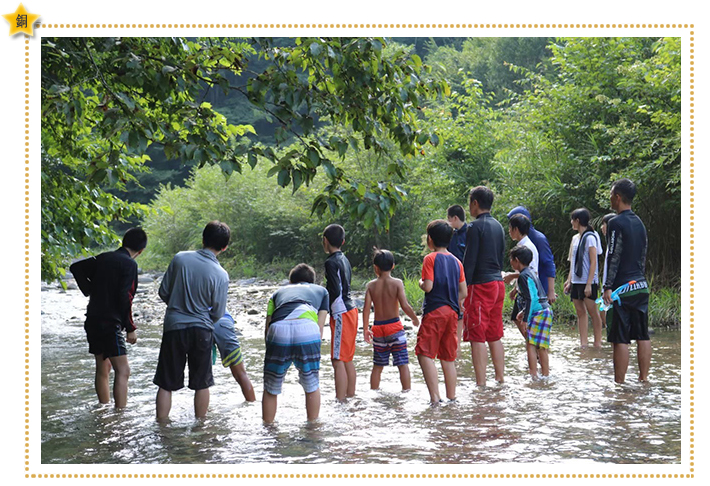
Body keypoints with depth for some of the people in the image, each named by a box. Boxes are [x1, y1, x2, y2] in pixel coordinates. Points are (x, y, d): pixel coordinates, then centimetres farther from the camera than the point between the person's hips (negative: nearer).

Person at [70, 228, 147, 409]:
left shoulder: (103, 258, 11)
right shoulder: (129, 264, -11)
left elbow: (76, 268, 15)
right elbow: (125, 298, -17)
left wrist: (89, 290, 16)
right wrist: (130, 328, -11)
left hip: (93, 322, 8)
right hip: (111, 323, -8)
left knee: (103, 368, 17)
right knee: (123, 371, -9)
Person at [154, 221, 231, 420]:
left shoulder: (180, 259, -7)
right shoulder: (221, 276, -10)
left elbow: (163, 292, 1)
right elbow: (217, 313, -3)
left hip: (174, 327, 1)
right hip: (201, 330, -1)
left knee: (166, 384, 9)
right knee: (202, 384, 13)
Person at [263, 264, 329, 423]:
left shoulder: (279, 292, 37)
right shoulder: (320, 291, 36)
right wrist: (314, 350, 30)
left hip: (278, 331, 1)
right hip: (307, 329, -1)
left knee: (270, 390, 15)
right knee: (312, 387, 18)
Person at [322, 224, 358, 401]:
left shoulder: (331, 262, -14)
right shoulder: (344, 259, 14)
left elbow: (335, 291, -19)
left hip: (341, 314, -10)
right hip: (351, 309, 10)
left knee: (338, 360, -9)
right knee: (347, 359, 15)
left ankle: (340, 400, -10)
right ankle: (350, 396, 21)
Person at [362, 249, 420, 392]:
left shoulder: (371, 285, 0)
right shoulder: (397, 283, -7)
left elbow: (366, 308, -5)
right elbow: (405, 306, -14)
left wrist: (365, 329, 4)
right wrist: (415, 319, 2)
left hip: (378, 328, 3)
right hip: (394, 326, -3)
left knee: (377, 366, 12)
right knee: (403, 363, -1)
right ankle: (407, 392, -4)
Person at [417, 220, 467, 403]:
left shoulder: (430, 259, -6)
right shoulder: (456, 261, 12)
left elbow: (428, 286, -16)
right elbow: (463, 293, 10)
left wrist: (420, 283, 5)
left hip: (434, 312, -7)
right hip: (452, 312, 7)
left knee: (425, 354, -9)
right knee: (448, 358, 13)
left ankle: (435, 397, -21)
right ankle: (452, 398, 14)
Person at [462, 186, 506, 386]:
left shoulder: (475, 226, -11)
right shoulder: (498, 226, 14)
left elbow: (470, 261, -15)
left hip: (481, 285, -8)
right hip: (498, 285, 8)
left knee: (477, 337, -6)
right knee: (494, 336, 14)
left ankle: (481, 383, -8)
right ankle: (500, 379, 16)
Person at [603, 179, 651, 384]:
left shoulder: (617, 222, -11)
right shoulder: (639, 222, 14)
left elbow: (613, 257, -14)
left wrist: (608, 286, -13)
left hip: (622, 288, -8)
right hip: (641, 286, 8)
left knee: (620, 339, -6)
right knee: (642, 336, 9)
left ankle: (619, 382, -6)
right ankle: (644, 378, 13)